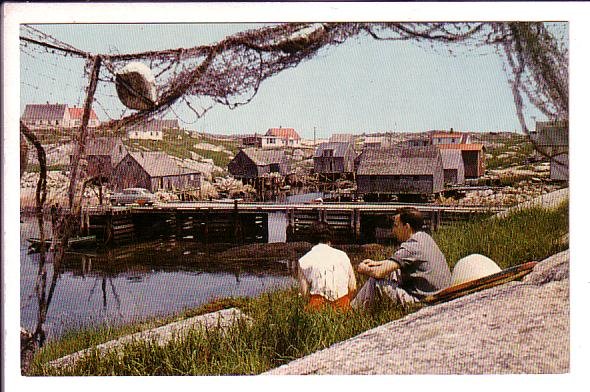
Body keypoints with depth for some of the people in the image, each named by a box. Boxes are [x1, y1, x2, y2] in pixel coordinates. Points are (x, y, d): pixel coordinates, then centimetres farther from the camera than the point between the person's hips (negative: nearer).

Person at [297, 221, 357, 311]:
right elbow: (352, 287, 15)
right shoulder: (343, 255, 11)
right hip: (343, 306, 2)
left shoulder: (303, 261, 6)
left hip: (318, 306, -1)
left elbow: (304, 292, 8)